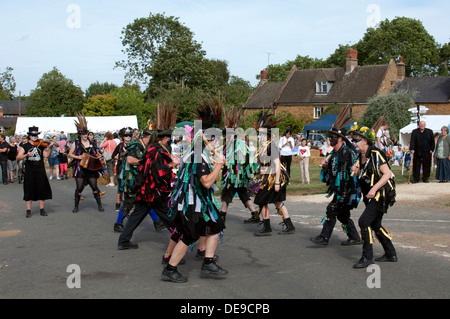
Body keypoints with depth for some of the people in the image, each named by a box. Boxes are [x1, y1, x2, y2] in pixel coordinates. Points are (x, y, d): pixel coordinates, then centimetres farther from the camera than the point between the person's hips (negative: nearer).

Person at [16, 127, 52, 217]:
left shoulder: (41, 145, 7)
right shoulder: (24, 146, 5)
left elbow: (46, 155, -6)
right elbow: (18, 157, -4)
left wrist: (50, 148, -22)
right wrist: (27, 155, -21)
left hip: (40, 171, 1)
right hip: (29, 172, -1)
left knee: (42, 190, 3)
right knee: (29, 191, 2)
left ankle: (42, 209, 13)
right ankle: (28, 211, 8)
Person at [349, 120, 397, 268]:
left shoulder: (375, 153, -16)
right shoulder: (361, 156, 11)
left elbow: (387, 174, -21)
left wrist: (374, 188, -27)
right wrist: (356, 171, -1)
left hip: (381, 194, -10)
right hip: (371, 195, 10)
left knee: (364, 221, -15)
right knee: (375, 224, 16)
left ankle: (367, 257, -9)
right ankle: (391, 254, 29)